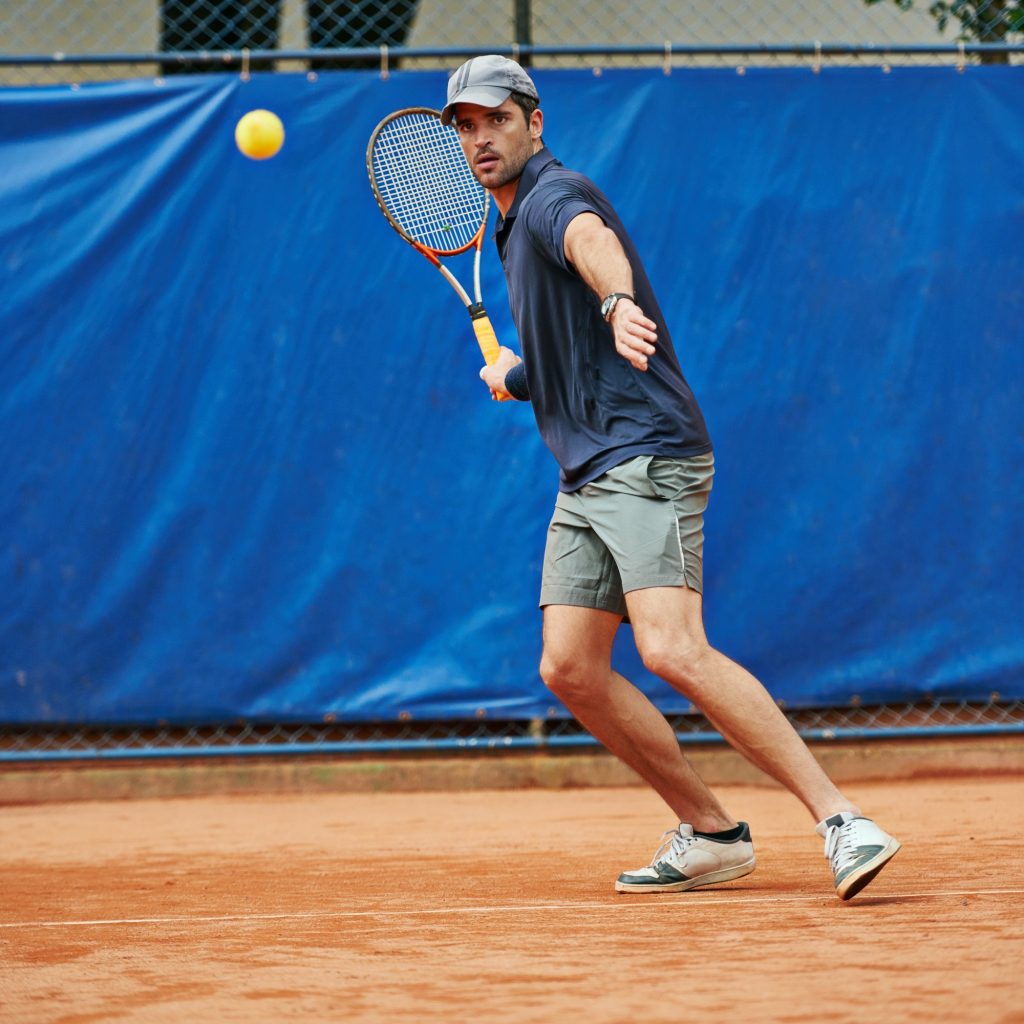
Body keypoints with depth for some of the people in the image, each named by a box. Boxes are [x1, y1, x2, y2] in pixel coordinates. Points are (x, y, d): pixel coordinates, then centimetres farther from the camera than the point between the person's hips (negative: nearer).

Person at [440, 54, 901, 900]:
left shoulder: (555, 195, -9)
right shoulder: (515, 226, 22)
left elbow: (595, 244, -37)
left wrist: (618, 302, -57)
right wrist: (517, 375, 32)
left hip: (648, 456, -10)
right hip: (586, 480, 10)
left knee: (674, 651, -24)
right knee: (570, 668, 1)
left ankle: (841, 820, -24)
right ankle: (711, 835, 9)